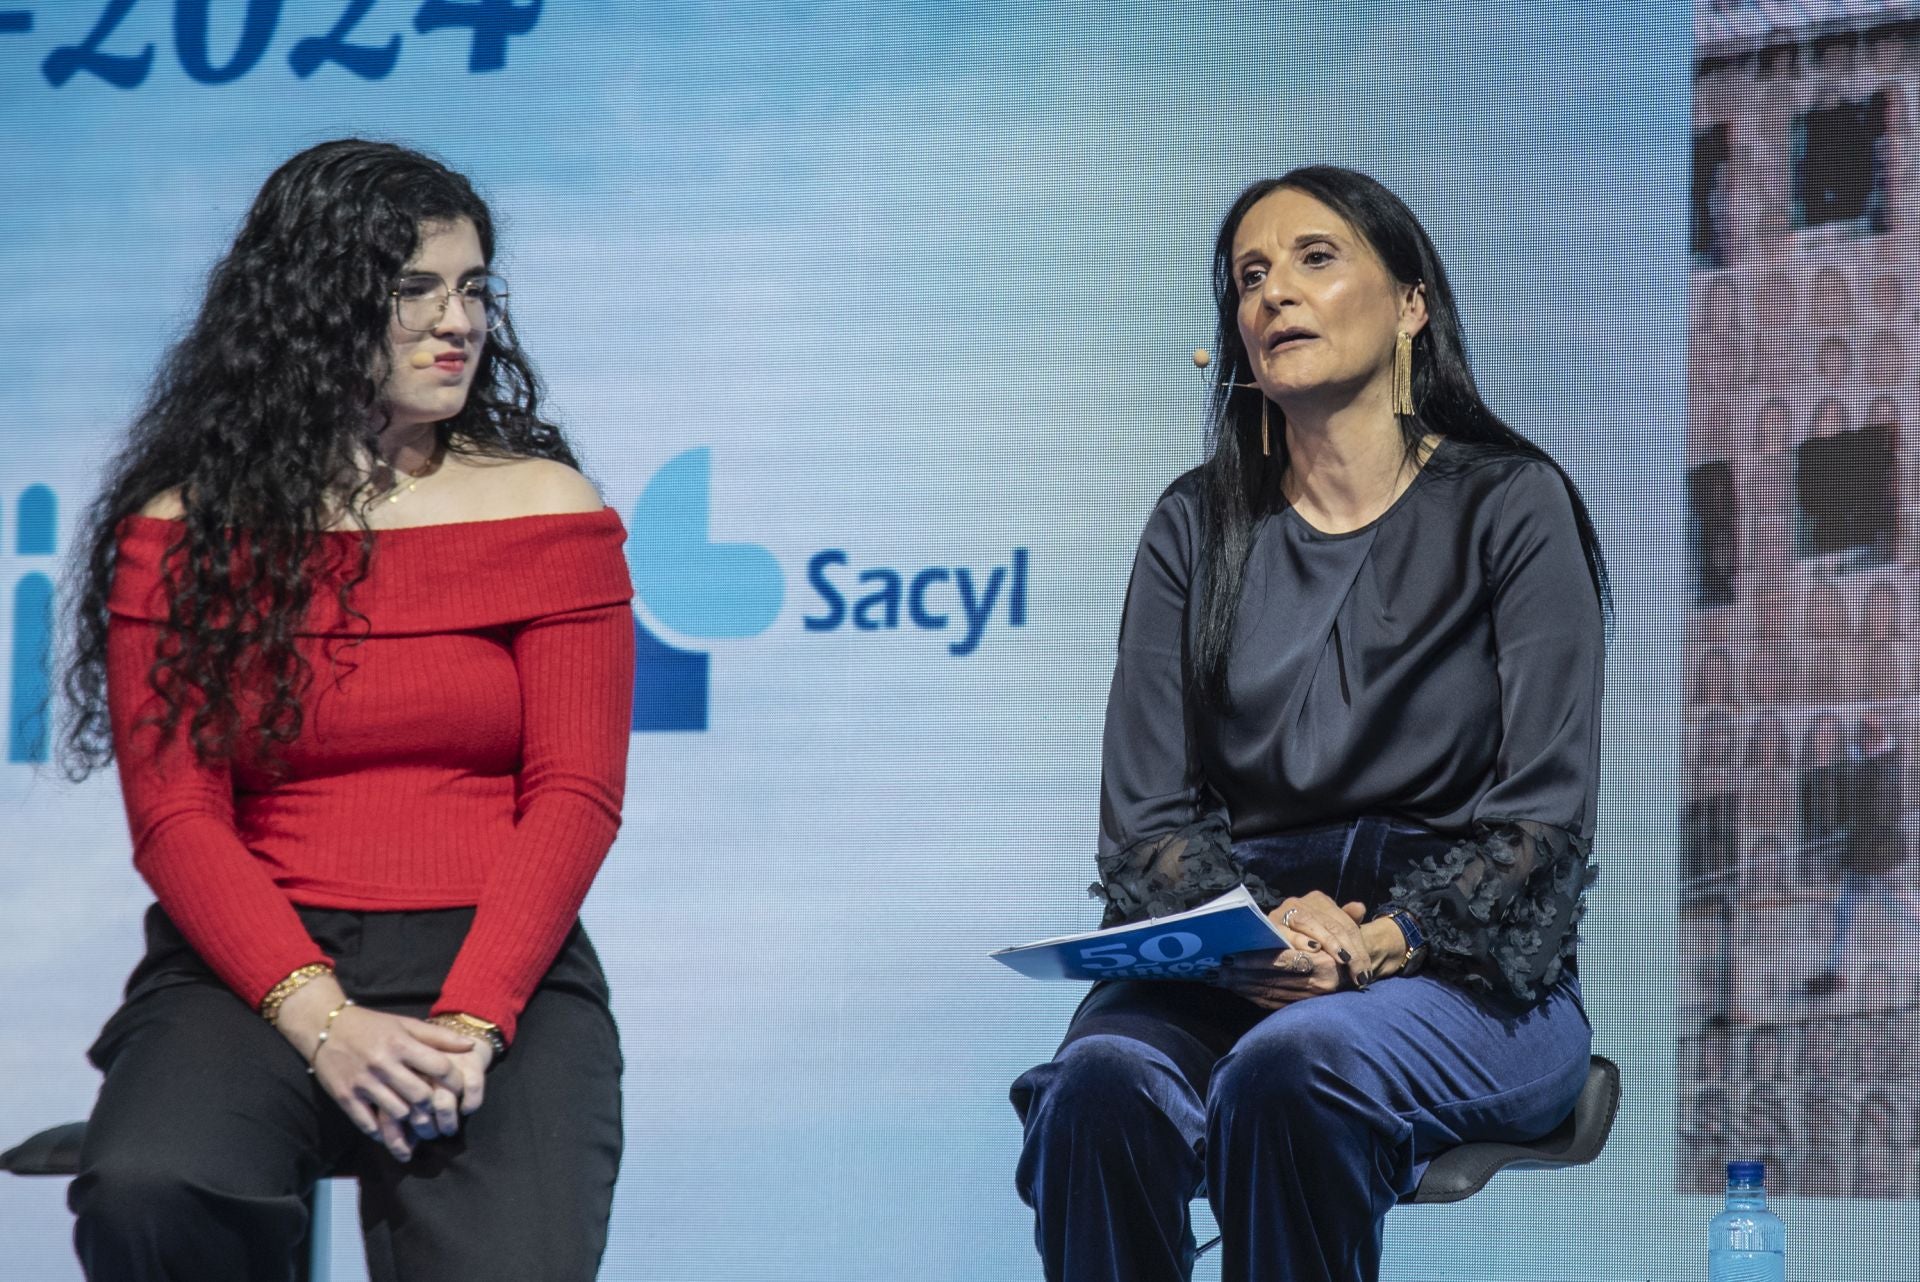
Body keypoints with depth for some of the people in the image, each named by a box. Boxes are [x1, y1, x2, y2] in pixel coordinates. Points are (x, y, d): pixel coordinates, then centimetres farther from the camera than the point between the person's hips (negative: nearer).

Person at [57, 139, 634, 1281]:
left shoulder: (545, 506, 8)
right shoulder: (182, 532, 7)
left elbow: (575, 794, 1)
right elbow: (175, 814, 0)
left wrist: (471, 1021, -15)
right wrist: (320, 1019, -17)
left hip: (497, 965, 0)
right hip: (254, 966, 0)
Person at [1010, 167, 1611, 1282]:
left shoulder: (1511, 506, 4)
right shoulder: (1197, 526, 14)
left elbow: (1543, 817, -3)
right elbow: (1145, 811, 6)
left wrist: (1388, 941, -19)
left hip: (1463, 972, -2)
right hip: (1227, 970, 3)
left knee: (1289, 1070, -37)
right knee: (1103, 1085, -32)